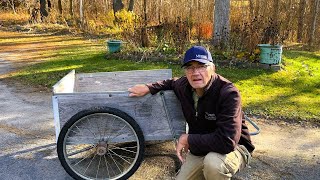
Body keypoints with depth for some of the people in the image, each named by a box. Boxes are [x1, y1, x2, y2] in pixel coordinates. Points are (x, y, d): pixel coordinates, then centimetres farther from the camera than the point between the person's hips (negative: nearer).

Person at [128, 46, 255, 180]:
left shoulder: (228, 93, -29)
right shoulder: (183, 86, -9)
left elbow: (226, 142, -37)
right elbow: (172, 83, 19)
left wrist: (188, 139, -26)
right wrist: (148, 88, 4)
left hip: (234, 148, -5)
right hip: (199, 148, 6)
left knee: (213, 162, -36)